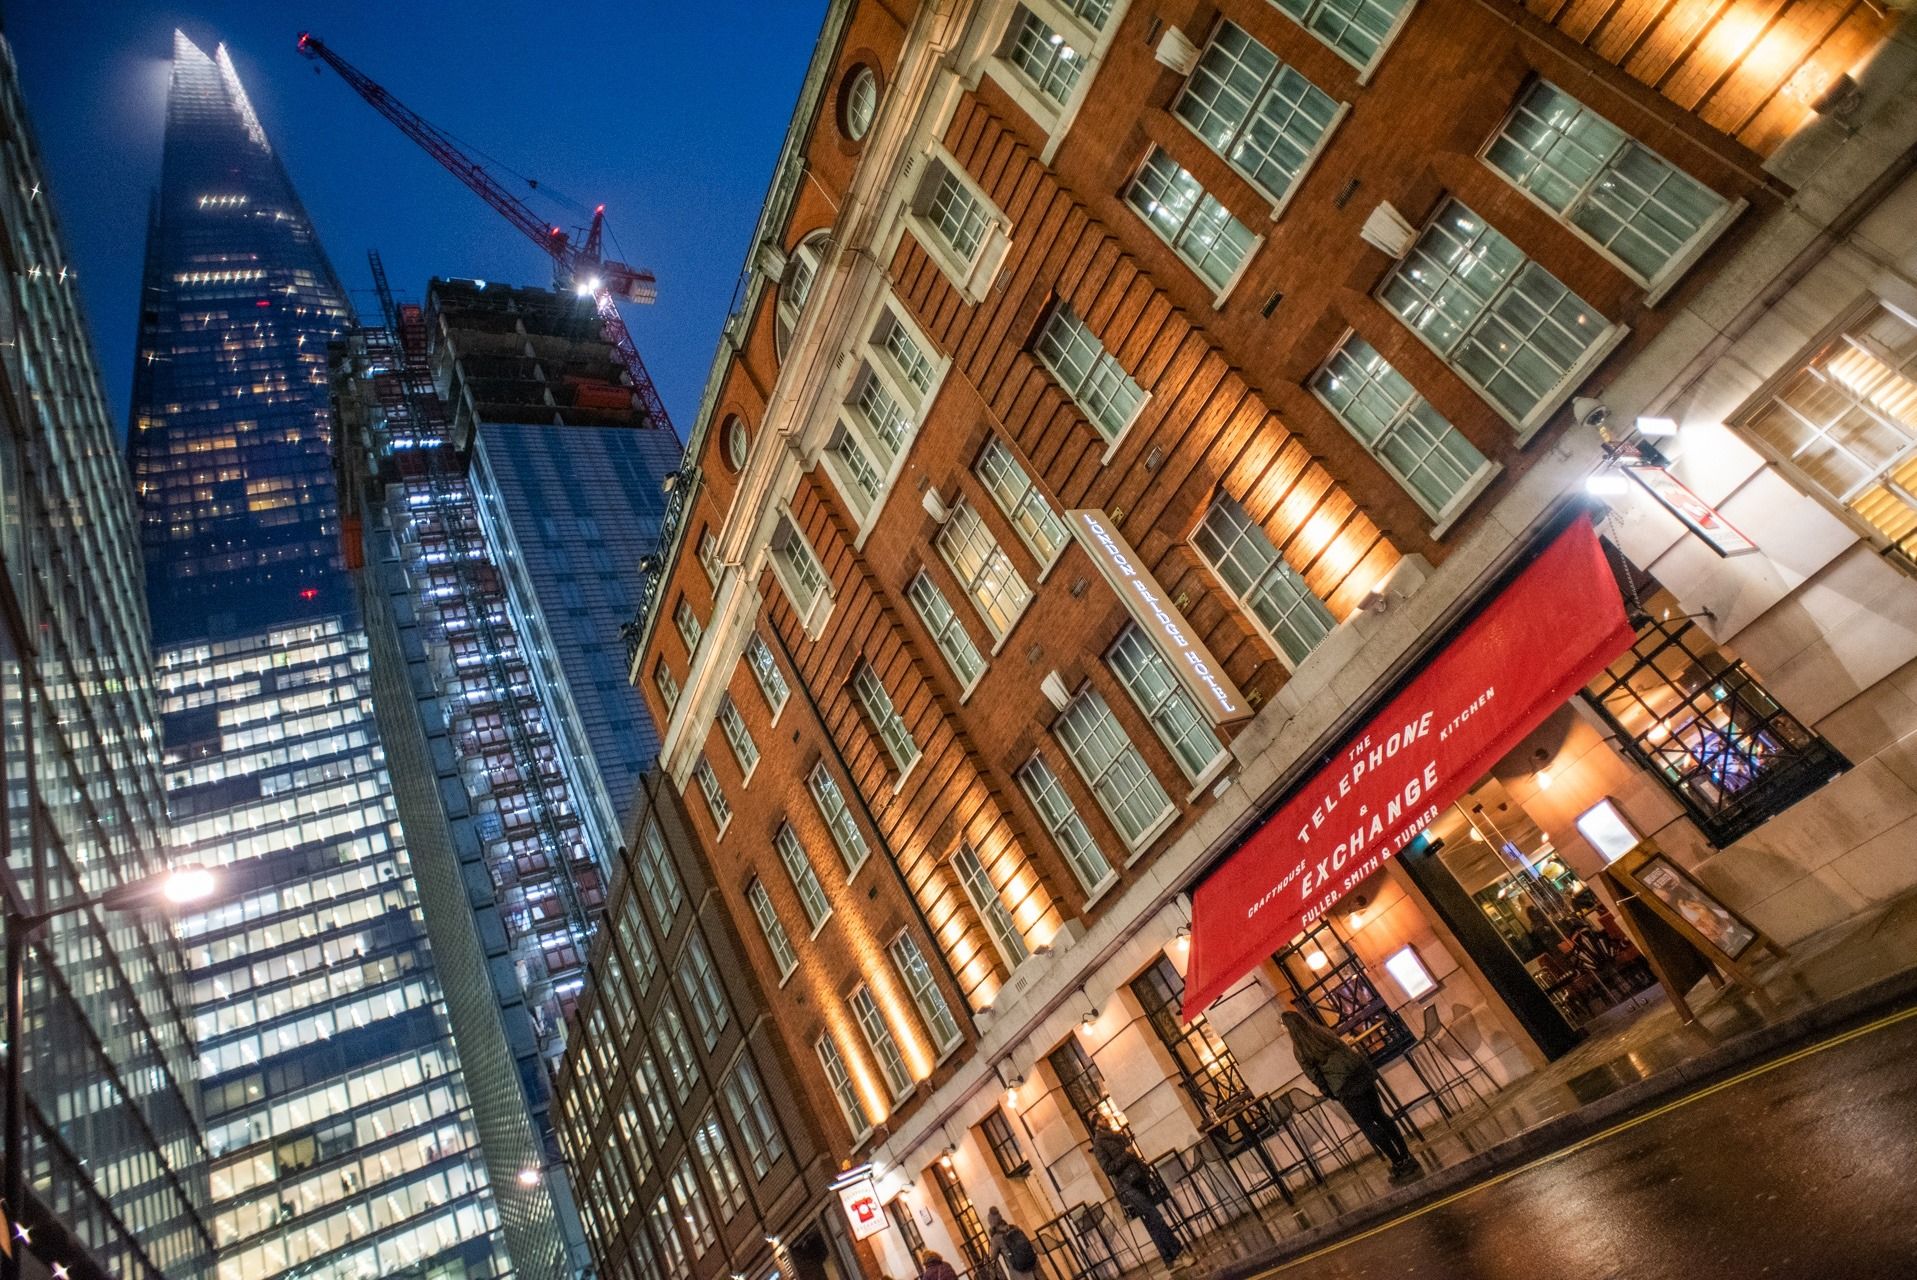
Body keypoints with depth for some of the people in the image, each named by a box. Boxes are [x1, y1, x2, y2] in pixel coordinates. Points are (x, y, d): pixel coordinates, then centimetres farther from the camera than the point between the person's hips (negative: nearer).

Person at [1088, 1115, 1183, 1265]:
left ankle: (1169, 1257, 12)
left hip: (1140, 1181, 7)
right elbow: (1108, 1168, -14)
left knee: (1151, 1222, 8)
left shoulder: (1118, 1135, 18)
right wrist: (1126, 1155, -16)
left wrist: (1144, 1167, 11)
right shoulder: (1099, 1144, -6)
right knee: (1155, 1217, -13)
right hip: (1128, 1186, -7)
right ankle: (1176, 1251, -10)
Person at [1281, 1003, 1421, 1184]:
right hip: (1361, 1075, 6)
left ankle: (1401, 1164, 5)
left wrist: (1327, 1092, 9)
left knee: (1368, 1126, 4)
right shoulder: (1323, 1030, 12)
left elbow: (1312, 1073, -3)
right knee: (1381, 1116, 15)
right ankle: (1407, 1158, 15)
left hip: (1344, 1088, -6)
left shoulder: (1299, 1048, -2)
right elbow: (1348, 1050, 15)